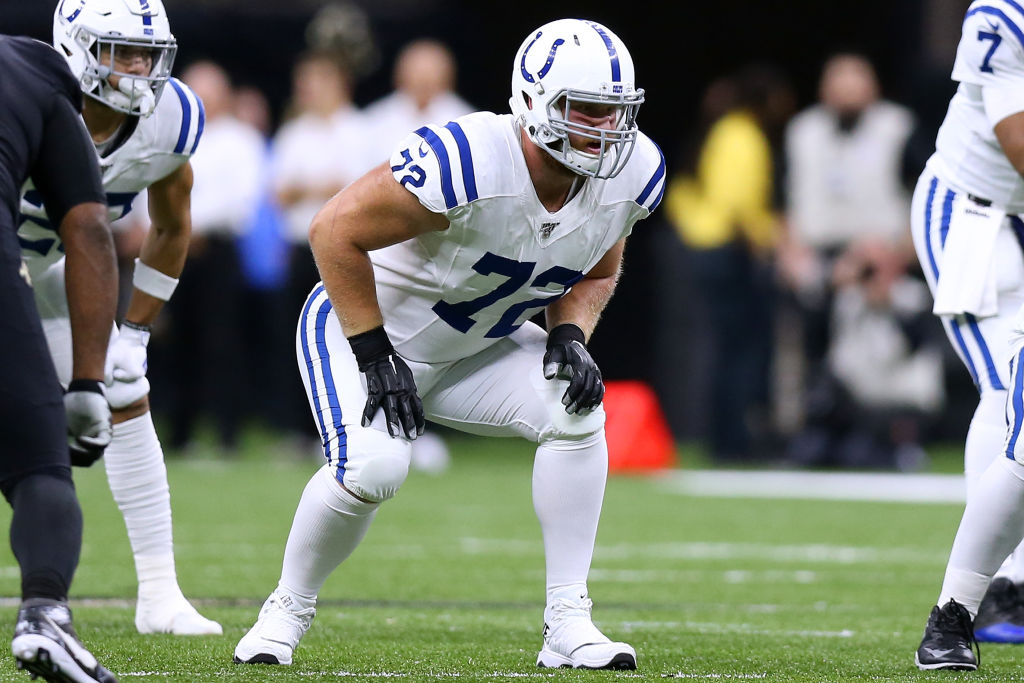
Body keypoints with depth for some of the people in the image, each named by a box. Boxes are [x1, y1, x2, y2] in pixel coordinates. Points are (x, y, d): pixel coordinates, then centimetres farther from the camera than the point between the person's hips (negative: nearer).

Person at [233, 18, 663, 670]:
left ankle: (568, 622, -9)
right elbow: (337, 232, -25)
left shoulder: (632, 173, -13)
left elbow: (597, 271, 8)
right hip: (365, 327, -6)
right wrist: (375, 359, -23)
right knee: (373, 468, -29)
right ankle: (287, 611, -1)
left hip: (474, 345, 6)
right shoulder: (467, 162, -35)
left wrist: (570, 336, -13)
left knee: (576, 409, -17)